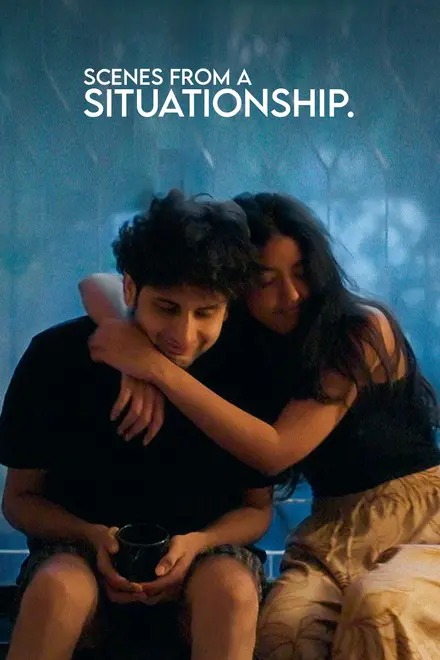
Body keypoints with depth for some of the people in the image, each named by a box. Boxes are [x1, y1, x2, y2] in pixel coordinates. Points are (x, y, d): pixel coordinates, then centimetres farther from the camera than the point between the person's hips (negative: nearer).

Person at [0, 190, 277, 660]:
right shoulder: (58, 356, -13)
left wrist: (197, 543, -21)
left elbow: (258, 508, 0)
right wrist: (94, 536, -21)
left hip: (206, 553, 1)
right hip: (80, 549, 0)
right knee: (57, 589, -35)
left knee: (232, 587, -34)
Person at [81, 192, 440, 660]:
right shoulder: (235, 345, 0)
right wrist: (137, 365, -17)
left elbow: (274, 450, -23)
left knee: (379, 606, -37)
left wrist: (160, 368, -26)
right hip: (333, 530, 3)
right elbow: (100, 287, 4)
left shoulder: (364, 331, -14)